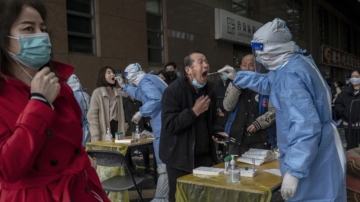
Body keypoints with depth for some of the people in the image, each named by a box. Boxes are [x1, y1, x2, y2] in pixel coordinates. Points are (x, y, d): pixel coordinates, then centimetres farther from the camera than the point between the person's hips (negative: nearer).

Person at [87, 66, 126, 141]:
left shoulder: (117, 93, 14)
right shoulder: (97, 92, -4)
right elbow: (92, 116, -8)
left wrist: (123, 131, 5)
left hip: (117, 127, 5)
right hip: (105, 128, -5)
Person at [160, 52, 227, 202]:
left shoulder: (209, 89, 7)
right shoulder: (173, 91, -15)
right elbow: (169, 126, -22)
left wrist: (217, 131, -1)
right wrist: (194, 111, -25)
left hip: (205, 155, 6)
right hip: (180, 157, -6)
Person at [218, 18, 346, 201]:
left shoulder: (290, 75, -26)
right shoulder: (295, 62, 6)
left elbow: (306, 126, -32)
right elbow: (269, 83, 26)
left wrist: (294, 171, -29)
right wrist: (237, 77, 27)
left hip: (311, 162, -10)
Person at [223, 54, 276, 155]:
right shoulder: (234, 84, 7)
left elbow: (274, 111, -4)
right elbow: (228, 106, -6)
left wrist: (258, 123, -16)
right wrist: (238, 85, -15)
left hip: (261, 139, -2)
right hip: (237, 138, 2)